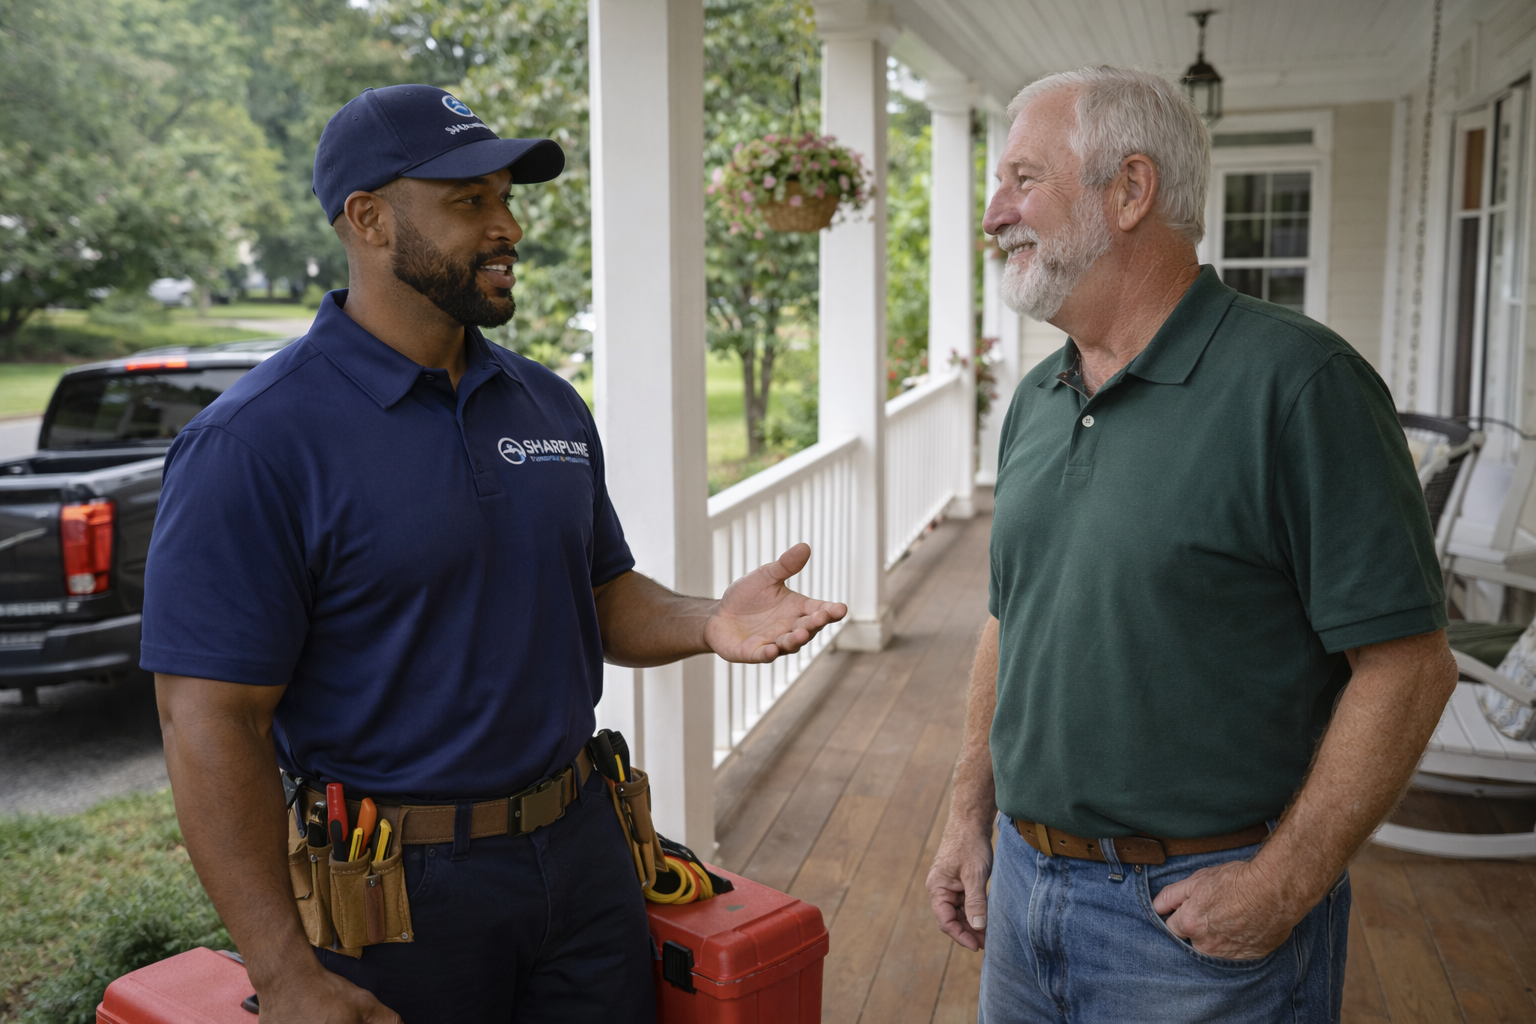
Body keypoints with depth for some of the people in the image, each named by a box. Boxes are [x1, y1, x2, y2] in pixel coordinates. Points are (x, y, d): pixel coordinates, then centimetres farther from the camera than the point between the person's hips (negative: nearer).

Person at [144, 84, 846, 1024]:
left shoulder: (551, 406, 5)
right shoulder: (255, 443, -15)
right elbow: (212, 723, -16)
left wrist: (708, 623, -9)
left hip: (583, 850, 6)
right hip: (396, 890, -5)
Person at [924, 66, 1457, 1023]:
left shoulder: (1297, 381, -16)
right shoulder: (1036, 400, 6)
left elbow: (1408, 663, -17)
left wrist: (1282, 885, -17)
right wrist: (972, 814, 10)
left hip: (1205, 917, -6)